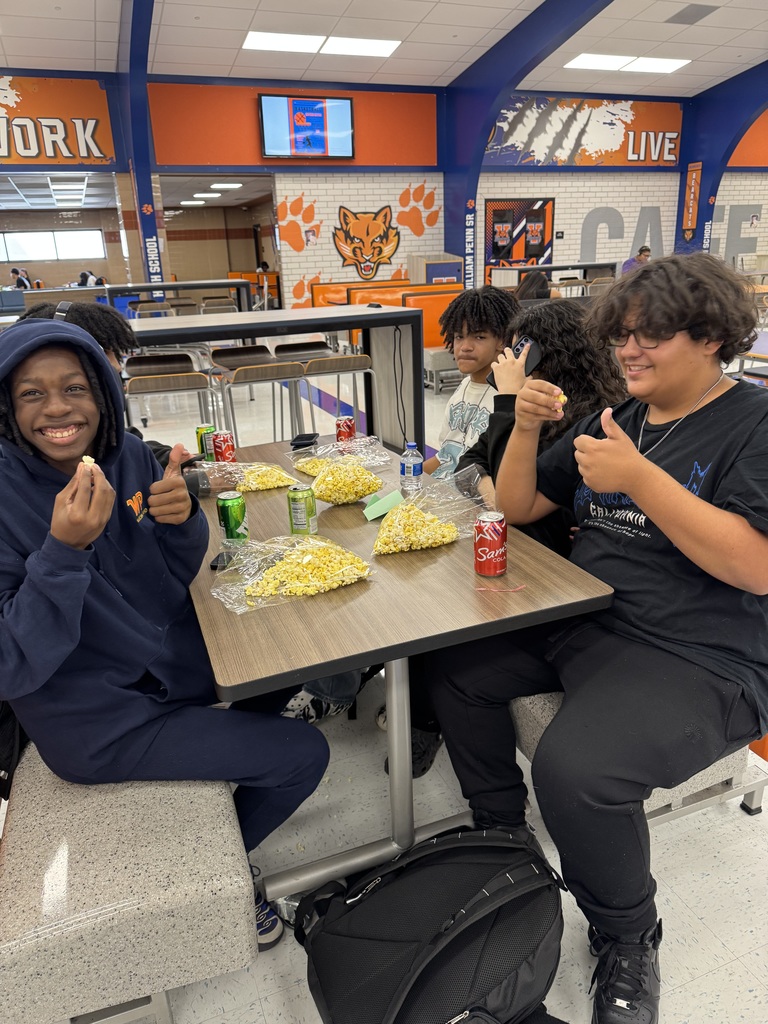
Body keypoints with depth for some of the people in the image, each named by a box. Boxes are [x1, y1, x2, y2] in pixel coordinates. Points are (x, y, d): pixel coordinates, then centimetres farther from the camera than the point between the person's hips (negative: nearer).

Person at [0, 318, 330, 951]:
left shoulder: (126, 454, -6)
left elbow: (177, 579, 2)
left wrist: (184, 518, -19)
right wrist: (62, 549, -36)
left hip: (177, 658, 6)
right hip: (98, 719, -6)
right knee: (304, 754, -9)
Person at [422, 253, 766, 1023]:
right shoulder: (614, 420, 13)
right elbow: (517, 508, 13)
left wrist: (640, 477, -25)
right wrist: (526, 429, -5)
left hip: (700, 659, -7)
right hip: (580, 622, 8)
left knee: (573, 767, -30)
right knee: (453, 668, 1)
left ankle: (627, 939, 3)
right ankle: (502, 833, 21)